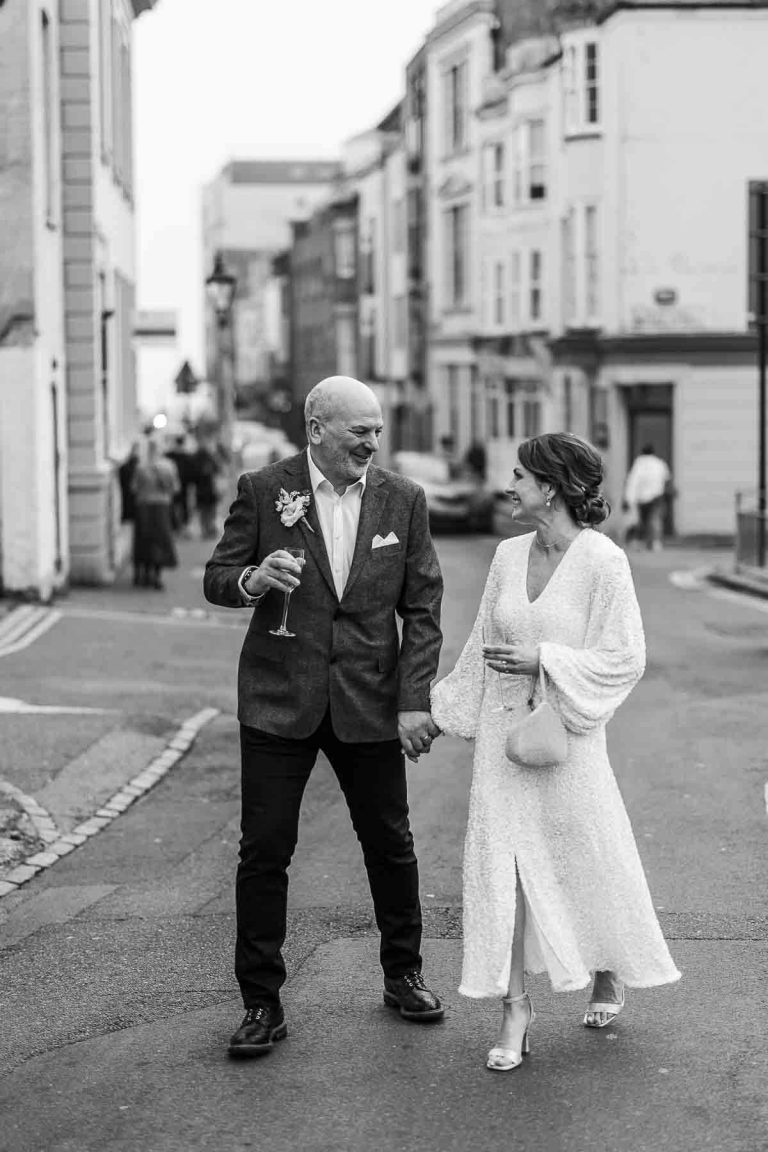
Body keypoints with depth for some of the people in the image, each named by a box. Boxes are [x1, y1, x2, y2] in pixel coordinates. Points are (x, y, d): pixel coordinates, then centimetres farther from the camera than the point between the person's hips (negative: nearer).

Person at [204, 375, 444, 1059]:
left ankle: (404, 976, 30)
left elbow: (422, 609, 2)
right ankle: (262, 1003, 11)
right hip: (279, 701, -1)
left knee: (391, 846, 10)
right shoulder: (263, 491, -3)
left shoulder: (403, 500, 1)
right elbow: (216, 579, 3)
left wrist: (416, 701, -6)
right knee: (264, 852, 1)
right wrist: (252, 580, -21)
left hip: (370, 704, 1)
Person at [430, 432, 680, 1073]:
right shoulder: (509, 556, 5)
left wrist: (544, 659, -19)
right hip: (503, 730, 4)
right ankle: (515, 1009, 4)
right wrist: (441, 710, 18)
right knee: (502, 865, -2)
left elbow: (626, 659, -11)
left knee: (587, 859, 9)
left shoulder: (602, 561, -12)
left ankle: (608, 973, 35)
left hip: (565, 732, -4)